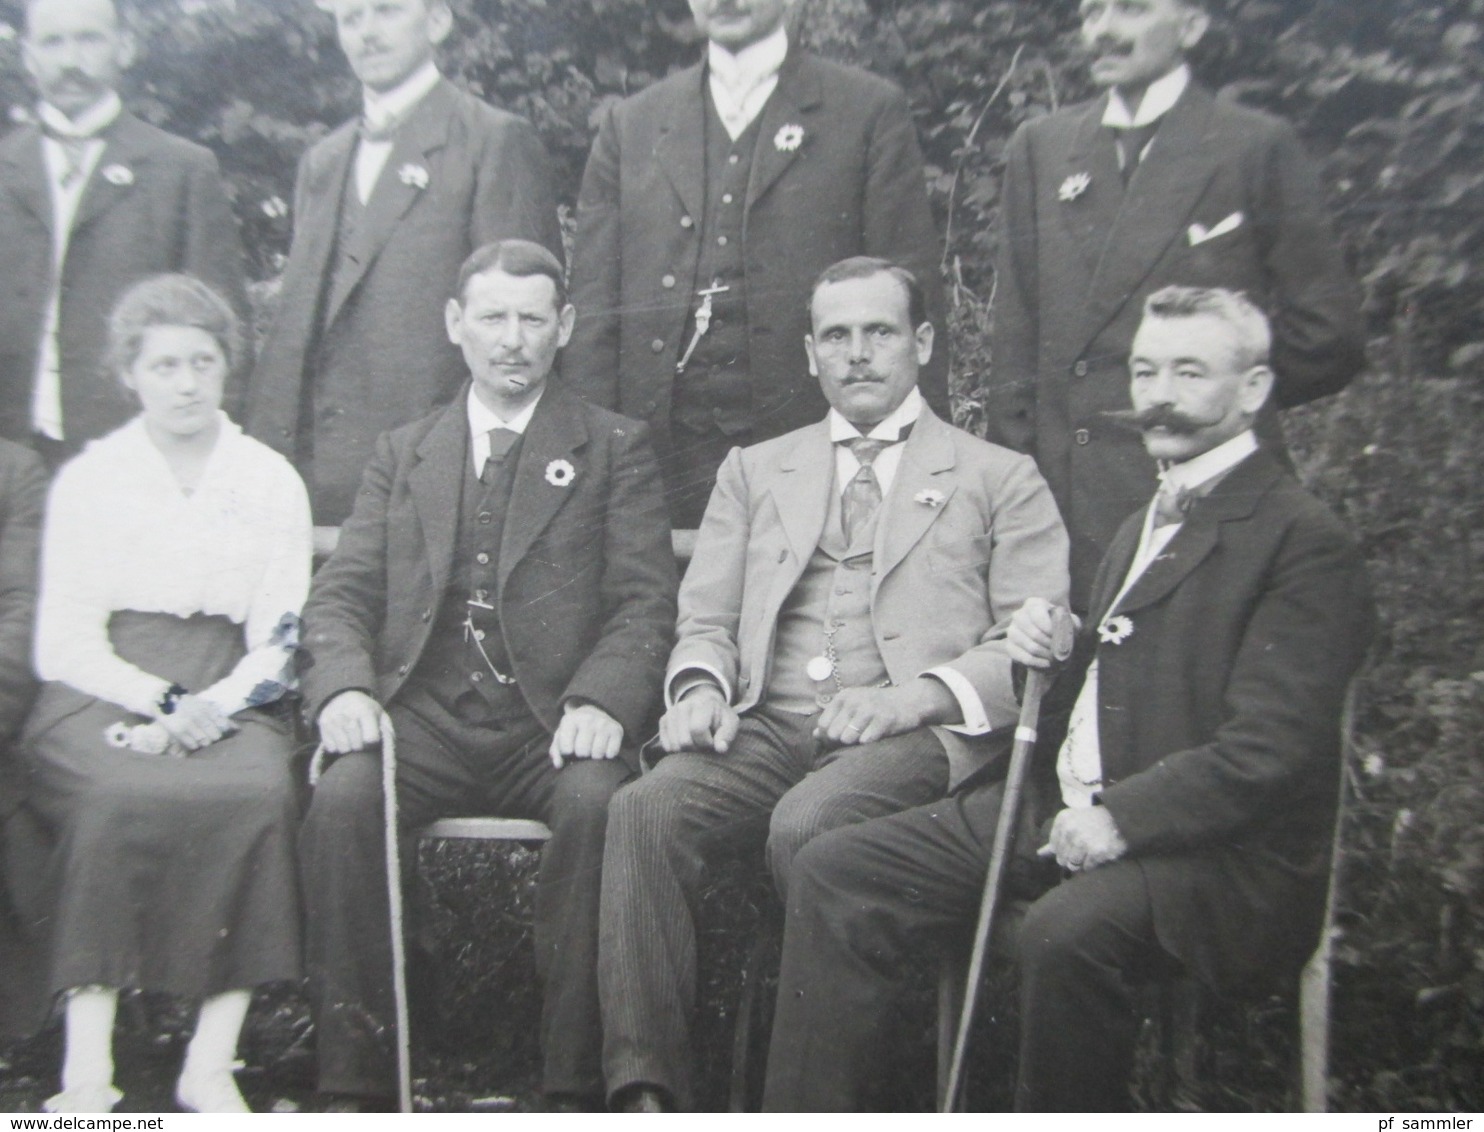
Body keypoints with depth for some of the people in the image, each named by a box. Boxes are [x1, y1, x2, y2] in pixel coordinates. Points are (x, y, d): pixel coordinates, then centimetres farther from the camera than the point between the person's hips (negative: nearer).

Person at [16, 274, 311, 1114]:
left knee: (257, 796, -32)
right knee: (120, 799, -33)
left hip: (229, 698, 1)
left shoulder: (272, 481, 15)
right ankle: (87, 1071, -26)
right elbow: (65, 641, 4)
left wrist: (210, 709, -11)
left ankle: (211, 1068, -25)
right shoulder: (88, 478, 13)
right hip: (103, 695, 0)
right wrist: (163, 700, -12)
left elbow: (279, 639, 8)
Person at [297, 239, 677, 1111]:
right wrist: (344, 685, -9)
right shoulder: (403, 452, 22)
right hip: (425, 718, 2)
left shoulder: (615, 449, 13)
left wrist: (599, 699, -18)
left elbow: (645, 601, 2)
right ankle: (354, 1080, -14)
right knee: (344, 796, -27)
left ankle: (576, 1082, -20)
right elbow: (342, 593, 13)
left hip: (550, 720, -2)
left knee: (594, 802, -32)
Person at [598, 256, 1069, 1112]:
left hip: (913, 734, -3)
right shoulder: (755, 470, 24)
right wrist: (701, 686, -5)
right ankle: (646, 1088, -20)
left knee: (807, 822, -34)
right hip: (765, 726, 3)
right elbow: (706, 620, 19)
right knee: (644, 809, -27)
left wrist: (914, 697, -14)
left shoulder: (1000, 478, 13)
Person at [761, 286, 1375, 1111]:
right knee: (837, 874, -6)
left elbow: (1272, 749, -16)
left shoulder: (1305, 541, -8)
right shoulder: (1149, 521, 21)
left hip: (1212, 847, -8)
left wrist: (1125, 818, -22)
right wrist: (1050, 651, 4)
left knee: (1068, 932, -39)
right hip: (1074, 806, 8)